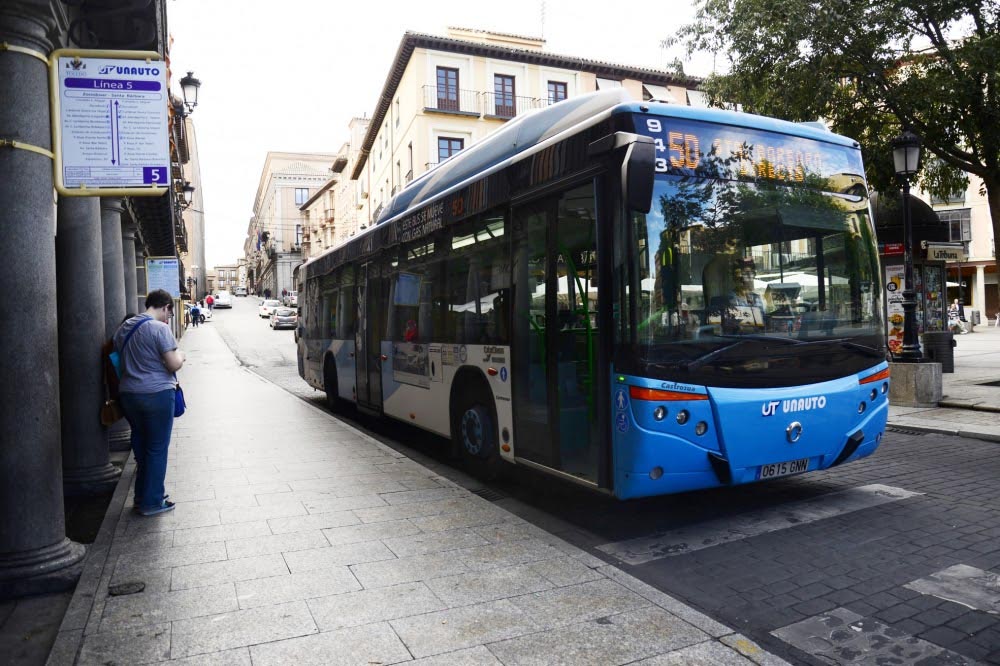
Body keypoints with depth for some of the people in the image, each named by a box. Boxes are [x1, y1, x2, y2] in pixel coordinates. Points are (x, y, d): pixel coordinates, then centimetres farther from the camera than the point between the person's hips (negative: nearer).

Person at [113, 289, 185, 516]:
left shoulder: (123, 328, 10)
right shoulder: (159, 328, -15)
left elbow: (119, 360, 21)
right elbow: (174, 364, -16)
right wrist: (180, 355, 3)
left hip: (128, 393, 7)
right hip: (157, 394, -7)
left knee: (140, 446, 19)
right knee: (157, 449, 4)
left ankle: (142, 497, 29)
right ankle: (151, 502, 11)